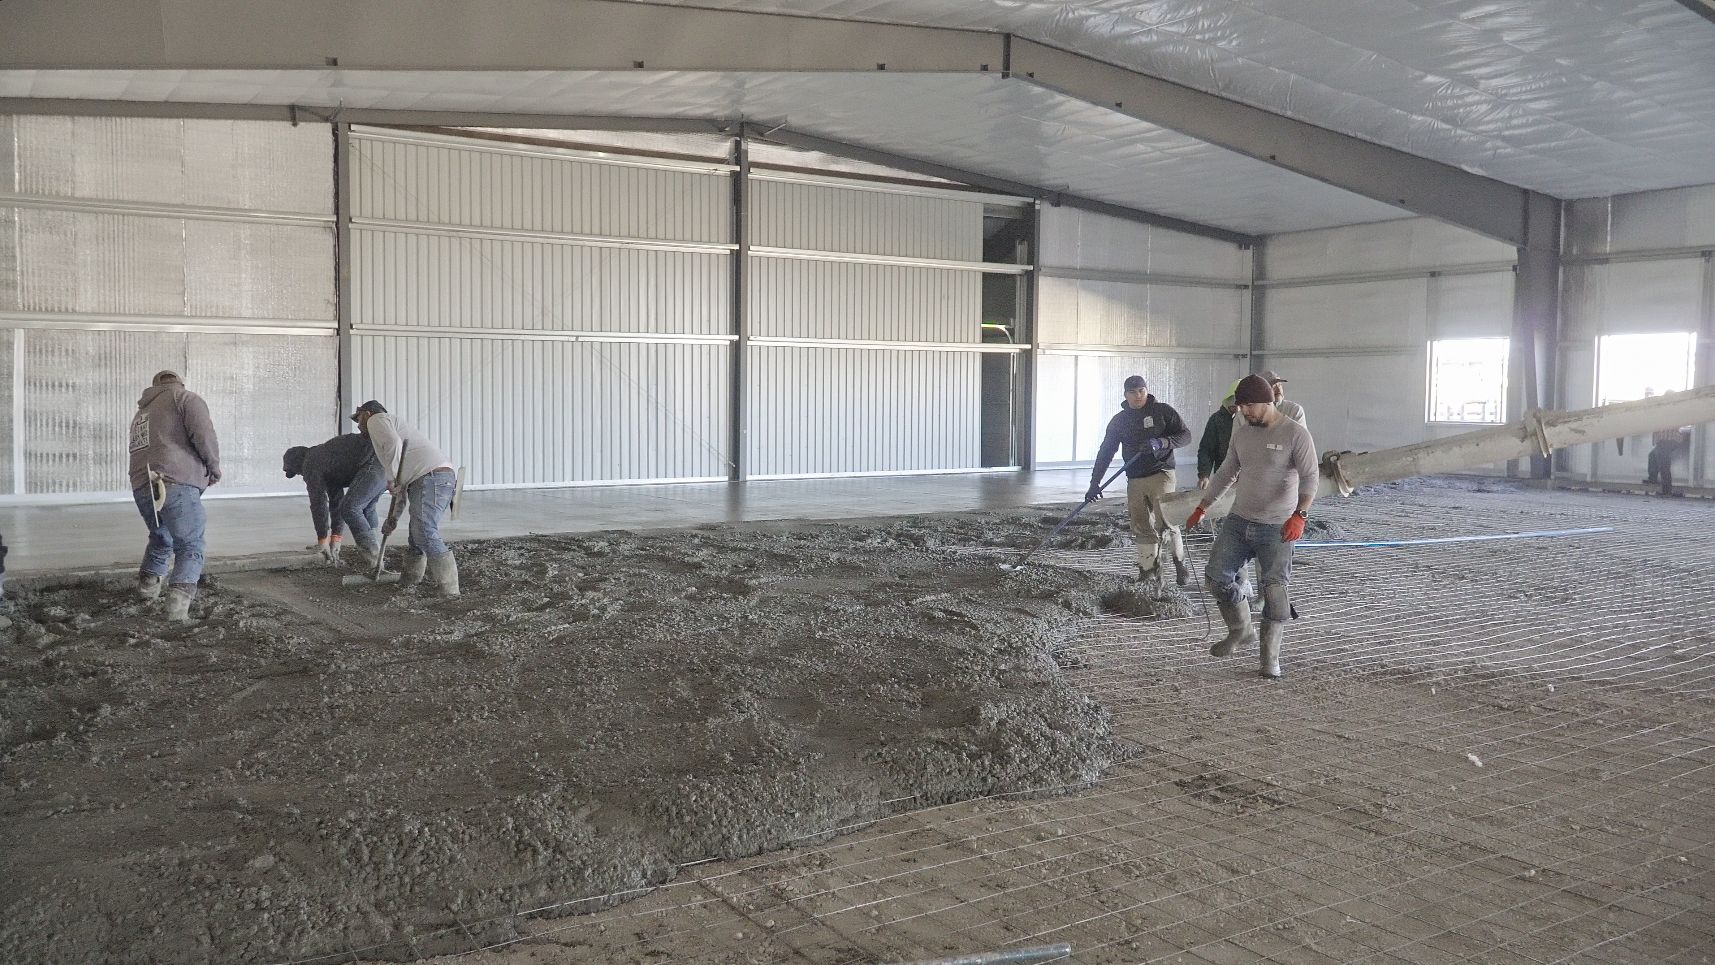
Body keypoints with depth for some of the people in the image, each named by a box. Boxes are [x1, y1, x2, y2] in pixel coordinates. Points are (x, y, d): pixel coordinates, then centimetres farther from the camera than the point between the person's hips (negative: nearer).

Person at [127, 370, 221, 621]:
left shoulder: (143, 412, 29)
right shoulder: (186, 398, 7)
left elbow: (136, 449, 22)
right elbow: (203, 434, -9)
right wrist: (214, 466, 4)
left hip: (142, 488, 6)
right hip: (177, 484, -6)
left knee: (161, 539, 29)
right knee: (190, 546, -2)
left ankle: (148, 585, 37)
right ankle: (179, 601, -19)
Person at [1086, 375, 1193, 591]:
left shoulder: (1163, 411, 0)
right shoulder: (1119, 420, 9)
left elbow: (1185, 434, -2)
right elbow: (1105, 452, 11)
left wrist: (1161, 442, -19)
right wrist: (1094, 483, 6)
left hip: (1161, 474, -4)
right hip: (1135, 480, 4)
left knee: (1165, 520, -17)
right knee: (1142, 529, 3)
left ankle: (1179, 561, 6)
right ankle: (1149, 576, 9)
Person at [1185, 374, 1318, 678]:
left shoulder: (1296, 434, -11)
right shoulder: (1242, 433, 8)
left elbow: (1309, 478, -20)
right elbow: (1226, 474, 18)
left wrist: (1299, 515, -35)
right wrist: (1201, 509, 20)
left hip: (1277, 528, -6)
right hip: (1238, 520, 6)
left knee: (1274, 589, -4)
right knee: (1216, 576, 3)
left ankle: (1270, 656, 9)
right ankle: (1241, 631, 25)